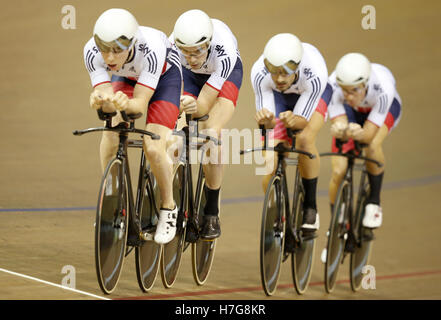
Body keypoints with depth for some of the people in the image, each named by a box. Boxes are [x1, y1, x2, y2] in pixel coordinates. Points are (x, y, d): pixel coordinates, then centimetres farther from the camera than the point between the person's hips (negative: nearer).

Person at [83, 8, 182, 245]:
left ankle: (168, 208, 8)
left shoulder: (151, 49, -42)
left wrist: (126, 103, -59)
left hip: (164, 75, -3)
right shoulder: (92, 52, -33)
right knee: (112, 128, -25)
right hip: (125, 77, 3)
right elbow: (105, 97, -32)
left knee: (153, 149, -18)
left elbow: (141, 103, -37)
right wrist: (100, 100, -56)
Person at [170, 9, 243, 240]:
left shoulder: (224, 53, -40)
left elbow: (203, 105, -37)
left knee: (211, 136, -24)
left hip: (226, 74, -2)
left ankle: (212, 213, -10)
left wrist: (194, 107, -59)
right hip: (189, 75, 2)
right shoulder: (171, 47, -35)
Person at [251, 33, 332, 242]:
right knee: (270, 165, -13)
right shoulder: (259, 74, -37)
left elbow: (302, 119, -32)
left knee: (304, 139, -32)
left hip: (313, 94, -2)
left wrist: (292, 120, -55)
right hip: (279, 97, 2)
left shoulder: (315, 75, -41)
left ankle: (310, 207, -13)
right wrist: (265, 119, -52)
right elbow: (267, 121, -29)